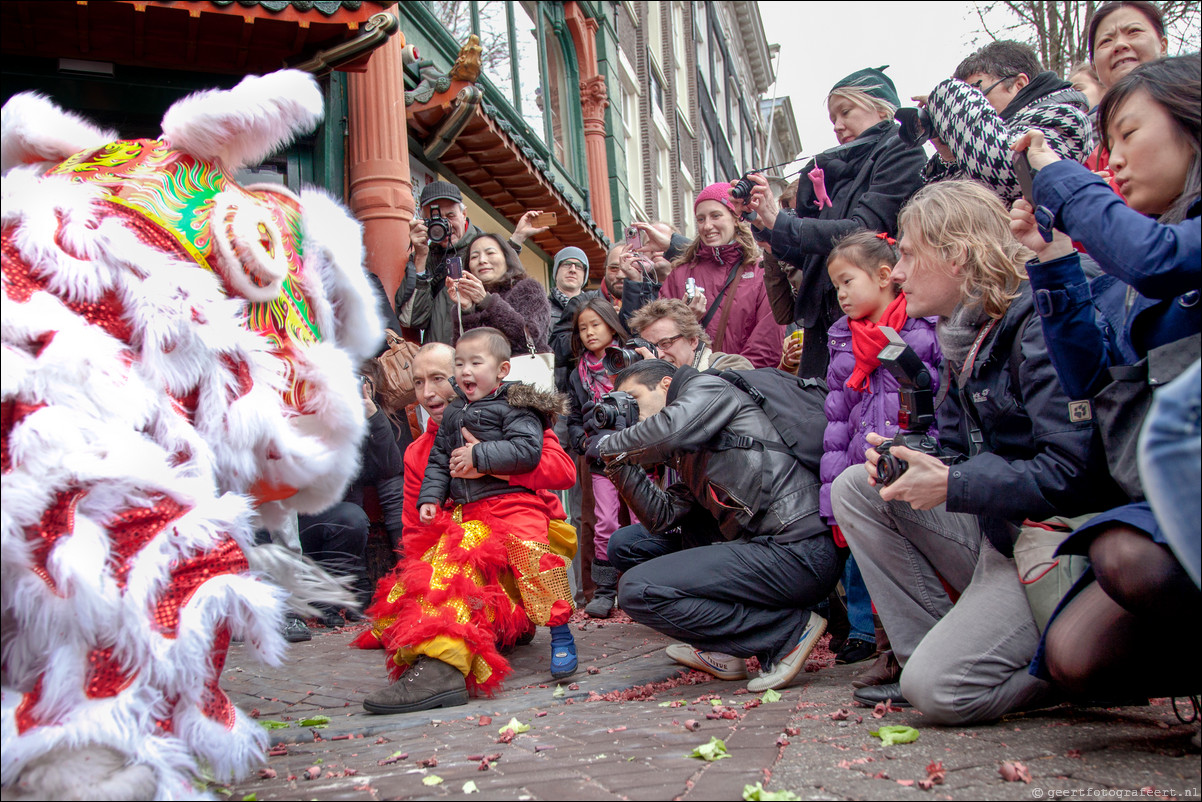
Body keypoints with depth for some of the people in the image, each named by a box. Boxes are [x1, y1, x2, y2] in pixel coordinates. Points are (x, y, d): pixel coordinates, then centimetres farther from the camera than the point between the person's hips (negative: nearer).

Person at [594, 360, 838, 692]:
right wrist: (618, 460, 12)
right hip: (759, 545, 10)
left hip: (794, 553, -10)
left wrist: (608, 443, 0)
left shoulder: (709, 388, 3)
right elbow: (663, 518, 16)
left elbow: (667, 431, -18)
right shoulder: (688, 456, 27)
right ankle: (720, 649, 13)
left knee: (637, 591, -16)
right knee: (626, 544, 18)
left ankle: (789, 630, -8)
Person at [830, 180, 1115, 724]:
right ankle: (926, 652, 2)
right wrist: (907, 459, -5)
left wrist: (951, 485, -19)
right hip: (994, 533, 9)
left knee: (940, 689, -21)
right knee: (854, 488, 2)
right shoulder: (967, 336, 10)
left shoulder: (1039, 327, -19)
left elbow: (1072, 474, -26)